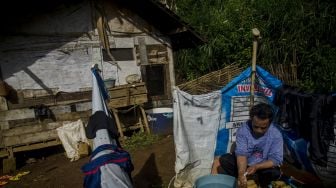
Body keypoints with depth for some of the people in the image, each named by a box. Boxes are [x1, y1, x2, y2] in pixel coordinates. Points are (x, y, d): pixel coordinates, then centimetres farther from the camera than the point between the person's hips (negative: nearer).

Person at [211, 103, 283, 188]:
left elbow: (276, 159, -21)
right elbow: (241, 153, -28)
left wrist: (256, 167, -38)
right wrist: (241, 174, -44)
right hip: (243, 163, 1)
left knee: (275, 172, -32)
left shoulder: (276, 135, -19)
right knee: (218, 161, -15)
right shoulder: (243, 129, -19)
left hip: (263, 165, 0)